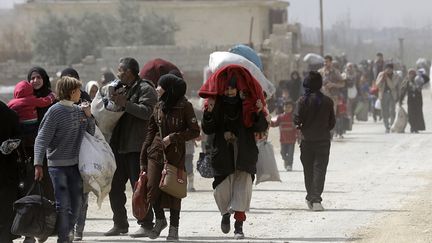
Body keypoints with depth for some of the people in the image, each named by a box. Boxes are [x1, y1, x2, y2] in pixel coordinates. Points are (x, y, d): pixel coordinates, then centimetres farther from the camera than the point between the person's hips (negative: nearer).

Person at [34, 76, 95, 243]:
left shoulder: (80, 110, 8)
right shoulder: (55, 111, -12)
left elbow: (92, 132, 18)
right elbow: (42, 139, -15)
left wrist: (89, 116, -1)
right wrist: (38, 164, -25)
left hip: (75, 164, 6)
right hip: (57, 165, -6)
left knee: (76, 203, 10)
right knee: (62, 204, -9)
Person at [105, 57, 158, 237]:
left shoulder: (145, 89, -7)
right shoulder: (123, 89, 21)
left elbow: (146, 111, -21)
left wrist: (124, 103, -23)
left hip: (136, 147, -9)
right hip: (119, 145, 9)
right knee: (115, 187, 10)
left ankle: (146, 225, -4)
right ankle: (120, 224, 18)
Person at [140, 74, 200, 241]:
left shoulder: (185, 106, -6)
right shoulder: (158, 107, 8)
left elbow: (195, 131, -6)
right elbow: (151, 131, 12)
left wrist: (172, 138, -13)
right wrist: (143, 157, 9)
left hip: (175, 155, -4)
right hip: (155, 152, 4)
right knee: (152, 188, -4)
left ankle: (174, 228, 11)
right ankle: (160, 219, 20)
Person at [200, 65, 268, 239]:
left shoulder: (247, 103, 0)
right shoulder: (216, 104, 2)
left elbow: (261, 128, -1)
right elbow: (207, 130, 0)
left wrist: (259, 114, -19)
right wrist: (209, 113, -16)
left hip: (245, 153, -1)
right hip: (222, 154, 1)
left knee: (242, 187, -7)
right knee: (222, 189, 0)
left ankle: (239, 225, -2)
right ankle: (225, 213, 31)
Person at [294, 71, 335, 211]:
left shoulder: (303, 101, -7)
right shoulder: (327, 101, -3)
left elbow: (297, 120, -11)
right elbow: (332, 122, 2)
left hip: (307, 140, 0)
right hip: (323, 140, 0)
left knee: (308, 170, 13)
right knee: (320, 168, -1)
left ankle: (310, 198, 19)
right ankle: (316, 199, -14)